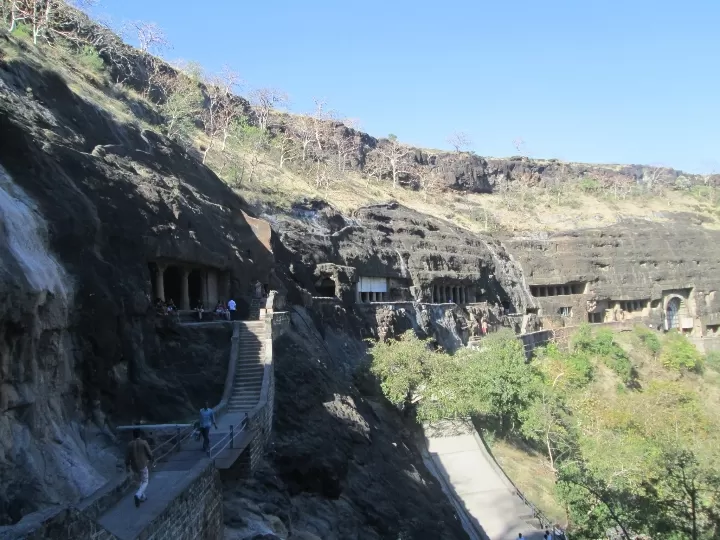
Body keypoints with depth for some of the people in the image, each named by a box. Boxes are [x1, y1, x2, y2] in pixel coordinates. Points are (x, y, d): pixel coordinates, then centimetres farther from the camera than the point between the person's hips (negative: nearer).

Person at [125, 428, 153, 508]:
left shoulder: (130, 444, -3)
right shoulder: (144, 443, -13)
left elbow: (127, 456, 1)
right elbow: (149, 453, -6)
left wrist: (127, 465, 15)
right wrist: (150, 459, 14)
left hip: (134, 466, 4)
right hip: (142, 465, -4)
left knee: (141, 481, 23)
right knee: (145, 482, 4)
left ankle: (142, 497, 26)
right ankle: (138, 495, -19)